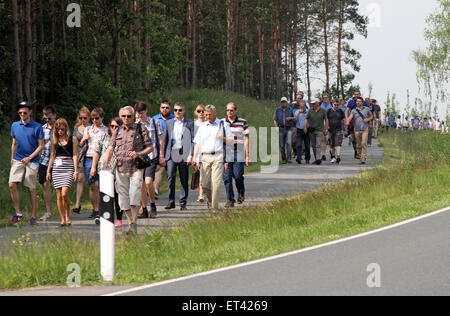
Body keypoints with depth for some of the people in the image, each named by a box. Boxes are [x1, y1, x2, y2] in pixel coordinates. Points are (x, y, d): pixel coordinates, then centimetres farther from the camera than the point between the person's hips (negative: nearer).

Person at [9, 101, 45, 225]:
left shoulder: (37, 127, -3)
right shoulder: (15, 126, 10)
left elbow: (41, 146, -2)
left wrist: (30, 157, -11)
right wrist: (12, 158, 19)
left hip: (32, 161, -3)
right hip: (18, 160, 3)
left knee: (32, 189, 0)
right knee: (12, 185, -13)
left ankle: (33, 217, 8)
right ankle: (18, 213, -4)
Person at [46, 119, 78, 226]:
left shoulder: (72, 139, 2)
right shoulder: (55, 140, 11)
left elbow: (75, 155, 0)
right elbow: (52, 156, 17)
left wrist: (76, 171, -7)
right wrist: (48, 170, 13)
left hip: (68, 167, -3)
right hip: (57, 168, 3)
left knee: (65, 193, -16)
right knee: (59, 195, 0)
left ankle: (68, 216, 1)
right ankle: (63, 219, 7)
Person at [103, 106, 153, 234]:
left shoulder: (140, 129, 4)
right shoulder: (118, 131, 14)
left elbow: (150, 147, 4)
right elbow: (110, 149, 8)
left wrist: (139, 153, -14)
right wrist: (105, 163, -8)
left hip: (136, 167, -4)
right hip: (120, 168, 4)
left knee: (134, 194, -18)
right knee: (123, 197, 5)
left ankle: (134, 224, -16)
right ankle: (130, 222, 18)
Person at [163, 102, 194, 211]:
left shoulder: (189, 123, 5)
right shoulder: (169, 123, 13)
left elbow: (193, 140, 1)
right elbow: (165, 140, 14)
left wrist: (190, 155, -8)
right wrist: (163, 155, 8)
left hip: (184, 154, -1)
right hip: (171, 154, 1)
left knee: (184, 179, 1)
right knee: (170, 177, -10)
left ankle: (183, 203, 9)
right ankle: (171, 201, -3)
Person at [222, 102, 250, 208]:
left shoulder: (242, 122, 4)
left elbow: (246, 139, 3)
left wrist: (247, 156, -1)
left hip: (239, 155, -2)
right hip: (225, 154, 2)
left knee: (238, 176, -8)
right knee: (227, 177, -3)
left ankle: (241, 193, 21)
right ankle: (230, 200, 4)